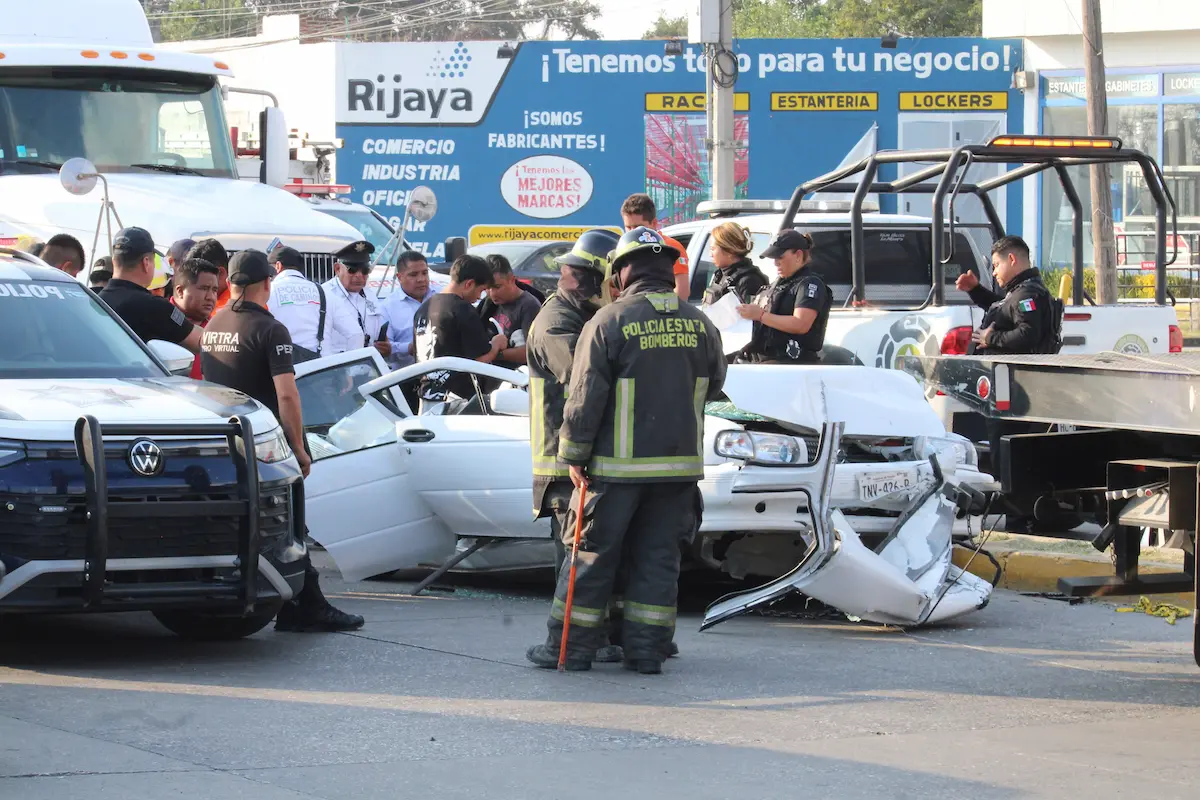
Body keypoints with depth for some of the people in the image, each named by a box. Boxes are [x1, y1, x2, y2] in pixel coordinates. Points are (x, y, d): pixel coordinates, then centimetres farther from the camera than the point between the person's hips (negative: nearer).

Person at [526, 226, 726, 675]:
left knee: (594, 553, 4)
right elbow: (713, 385, 17)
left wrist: (574, 455, -2)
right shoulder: (699, 325, 4)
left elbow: (585, 397, -10)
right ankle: (647, 650, 9)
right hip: (681, 463, 4)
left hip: (619, 463, -4)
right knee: (658, 556, 10)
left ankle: (569, 647, 8)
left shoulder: (608, 322, -10)